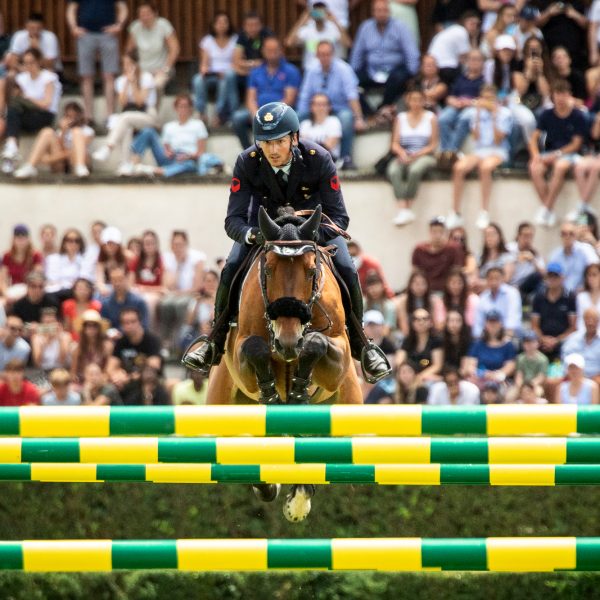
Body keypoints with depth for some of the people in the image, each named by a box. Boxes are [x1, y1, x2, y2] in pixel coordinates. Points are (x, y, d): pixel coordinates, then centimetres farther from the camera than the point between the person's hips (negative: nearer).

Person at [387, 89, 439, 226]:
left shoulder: (430, 118, 7)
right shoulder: (400, 118, 14)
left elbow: (433, 145, 2)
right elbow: (395, 144, 9)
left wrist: (417, 154, -12)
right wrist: (402, 152, -13)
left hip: (424, 156, -2)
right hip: (404, 156, 2)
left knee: (415, 170, -38)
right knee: (393, 171, -33)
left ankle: (407, 209, -33)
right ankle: (402, 209, -41)